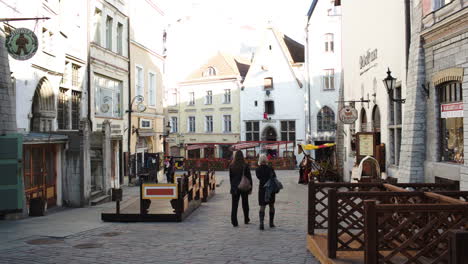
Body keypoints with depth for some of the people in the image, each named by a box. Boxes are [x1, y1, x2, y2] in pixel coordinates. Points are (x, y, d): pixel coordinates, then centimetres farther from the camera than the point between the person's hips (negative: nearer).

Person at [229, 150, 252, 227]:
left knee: (234, 205, 4)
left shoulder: (231, 166, -3)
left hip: (234, 188, 1)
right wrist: (250, 188, 1)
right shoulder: (245, 166, -9)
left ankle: (234, 221, -3)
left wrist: (233, 186, 11)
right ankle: (246, 220, 28)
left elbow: (230, 177, 3)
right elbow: (249, 177, -6)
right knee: (245, 204, 15)